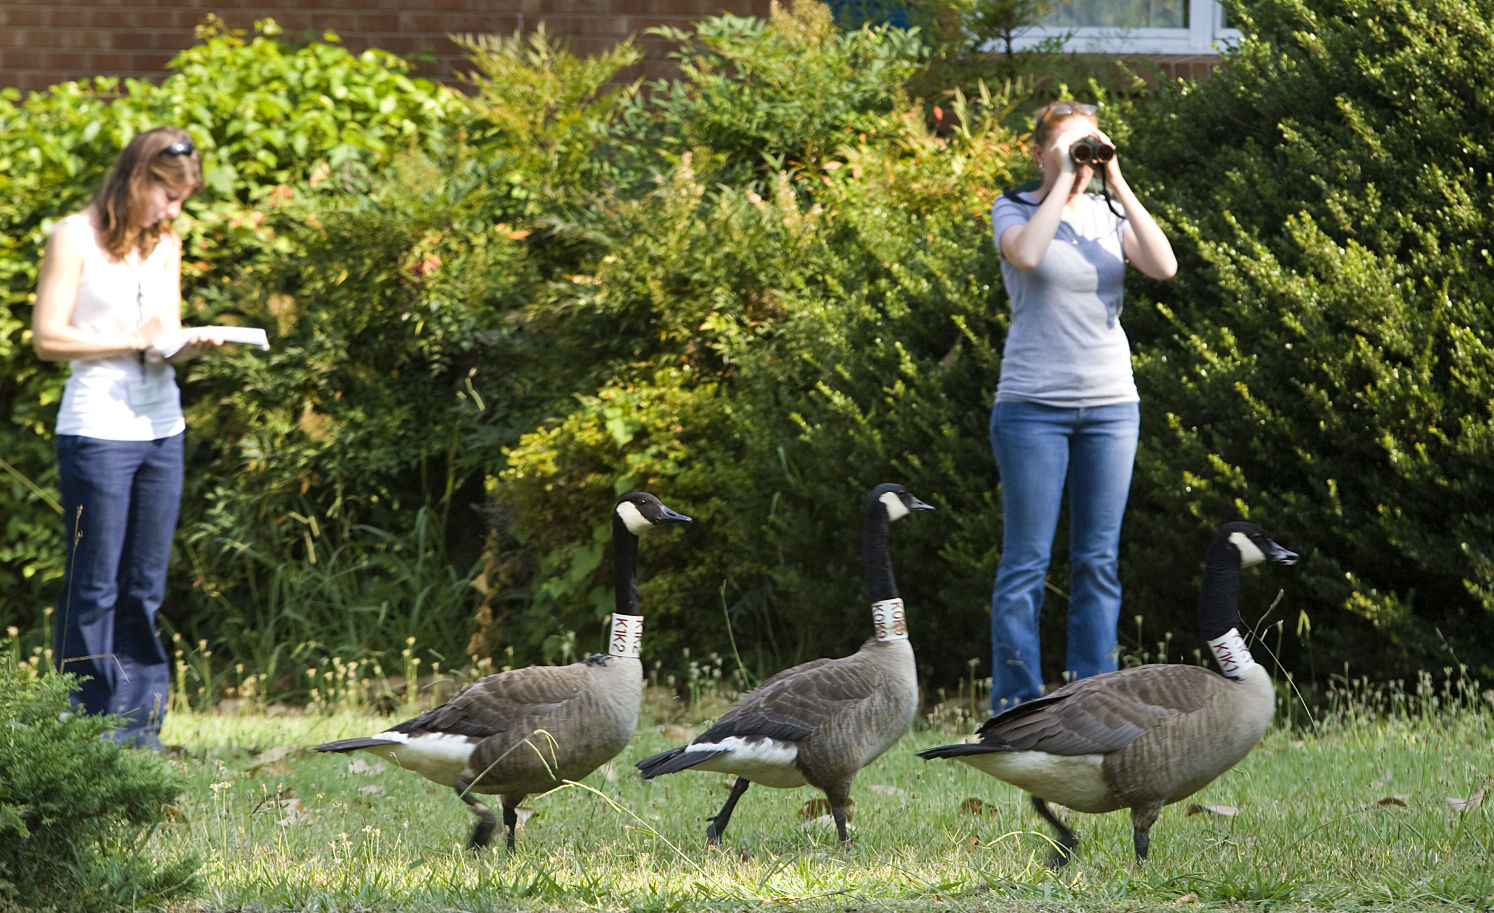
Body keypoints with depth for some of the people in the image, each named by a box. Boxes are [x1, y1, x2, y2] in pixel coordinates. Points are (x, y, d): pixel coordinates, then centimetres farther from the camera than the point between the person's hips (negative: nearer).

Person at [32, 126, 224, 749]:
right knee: (95, 588, -3)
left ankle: (138, 728, 10)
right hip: (98, 432, -6)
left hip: (161, 430, 6)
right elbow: (47, 339, -10)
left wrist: (192, 344, -4)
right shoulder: (76, 238, -5)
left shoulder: (165, 245, 14)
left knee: (144, 587, 7)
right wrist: (135, 341, -11)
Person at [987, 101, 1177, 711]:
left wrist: (1116, 183, -7)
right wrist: (1063, 180, -14)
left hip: (1111, 406, 4)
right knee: (1026, 563, -3)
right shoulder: (1015, 209, 1)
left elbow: (1163, 266, -7)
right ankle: (1015, 707, 0)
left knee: (1098, 562, 4)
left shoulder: (1109, 214, 10)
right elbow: (1026, 253, -22)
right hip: (1034, 405, -4)